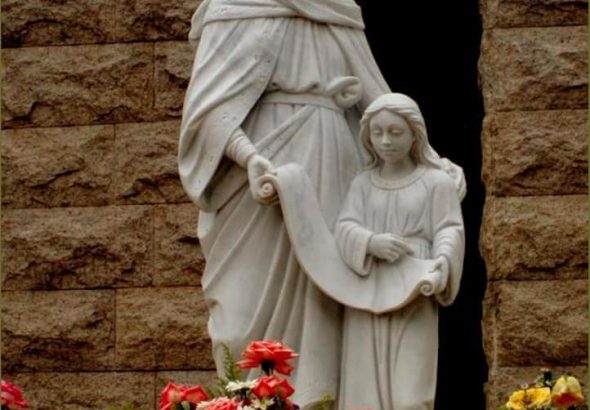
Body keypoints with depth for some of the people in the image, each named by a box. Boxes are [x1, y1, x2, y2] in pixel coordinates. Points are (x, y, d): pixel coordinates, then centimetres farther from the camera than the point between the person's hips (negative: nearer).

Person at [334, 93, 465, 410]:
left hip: (413, 298, -3)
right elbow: (345, 229, 3)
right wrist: (371, 242, -19)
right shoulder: (362, 184, 14)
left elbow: (449, 231, -3)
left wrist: (442, 260, -25)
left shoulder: (437, 182, 4)